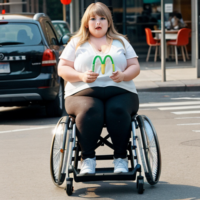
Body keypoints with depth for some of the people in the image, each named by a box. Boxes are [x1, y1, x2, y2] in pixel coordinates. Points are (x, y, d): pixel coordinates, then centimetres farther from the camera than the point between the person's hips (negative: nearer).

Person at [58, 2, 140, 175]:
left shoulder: (121, 41, 22)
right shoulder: (76, 43, 18)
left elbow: (135, 67, 14)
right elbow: (62, 69, 10)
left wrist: (123, 75, -9)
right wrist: (81, 76, -10)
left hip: (119, 91, 1)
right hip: (84, 93, -1)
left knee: (118, 110, -34)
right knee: (89, 111, -36)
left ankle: (121, 158, -26)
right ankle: (88, 158, -28)